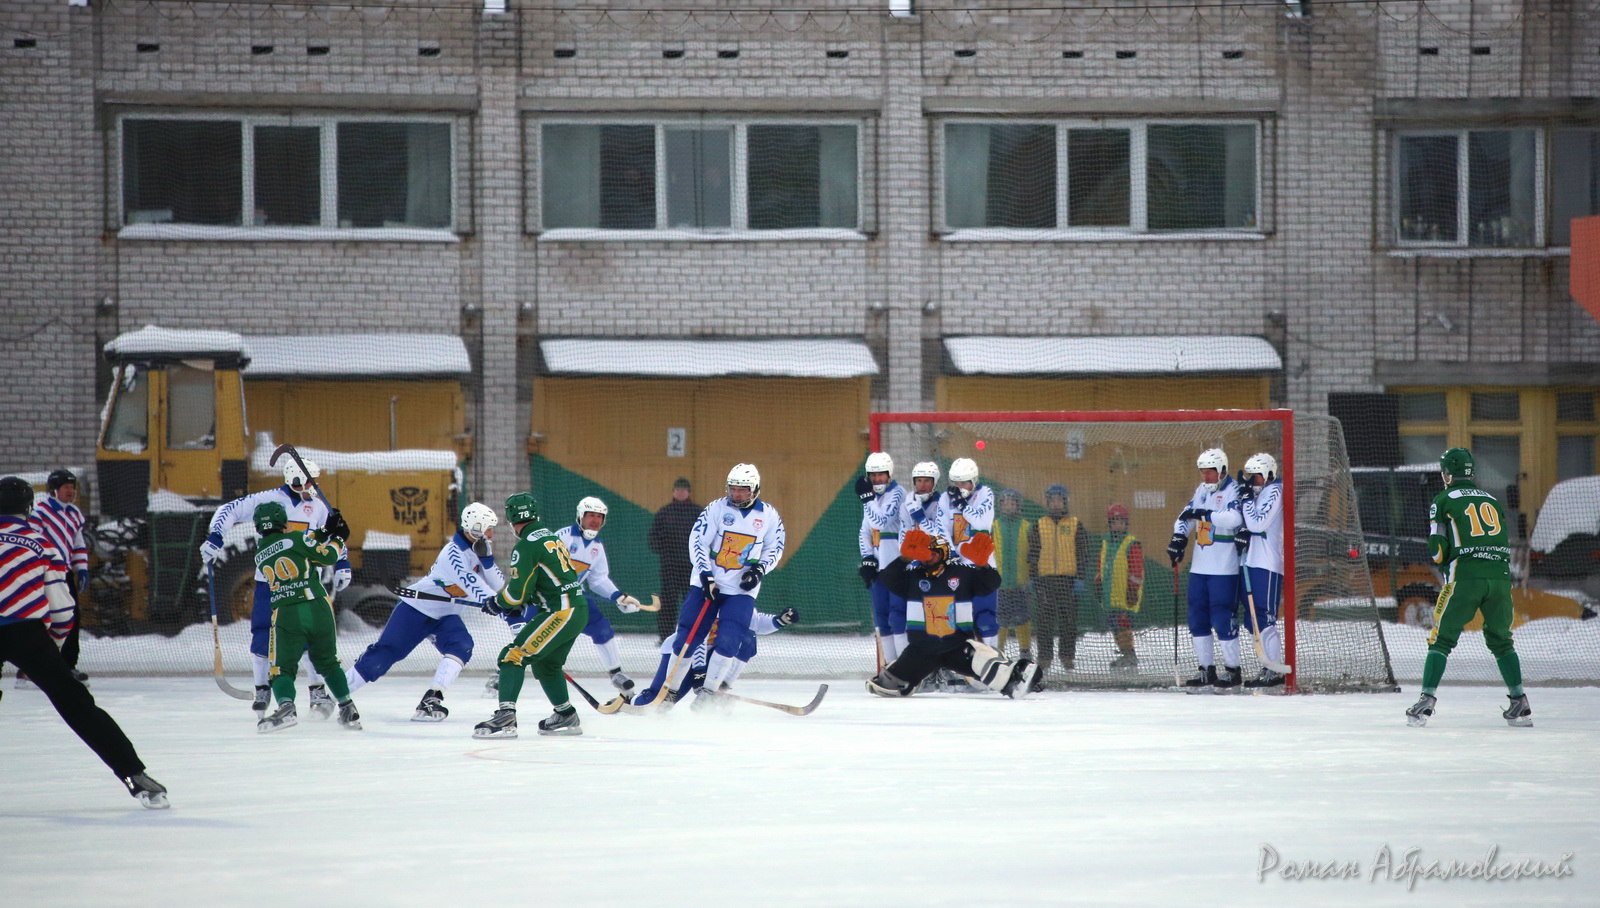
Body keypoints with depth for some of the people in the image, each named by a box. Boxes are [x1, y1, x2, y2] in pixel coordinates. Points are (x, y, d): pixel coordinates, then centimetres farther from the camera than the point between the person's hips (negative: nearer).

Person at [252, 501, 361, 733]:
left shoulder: (260, 555, 16)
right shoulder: (295, 539, 2)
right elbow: (327, 557, 0)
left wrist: (318, 536, 26)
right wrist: (336, 542, 20)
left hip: (286, 615, 0)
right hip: (318, 608, 0)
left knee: (282, 668, 2)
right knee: (328, 662, 19)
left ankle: (286, 707, -26)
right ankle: (348, 711, 16)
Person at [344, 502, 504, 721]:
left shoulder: (479, 549, 0)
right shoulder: (455, 553, -26)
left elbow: (498, 586, -7)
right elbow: (476, 588, -33)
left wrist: (487, 559, -22)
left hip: (445, 616, 7)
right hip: (416, 609, -7)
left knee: (461, 646, -21)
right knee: (385, 652, -9)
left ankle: (432, 700, -23)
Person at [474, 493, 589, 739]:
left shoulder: (527, 546, -11)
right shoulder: (551, 537, 17)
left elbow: (517, 592, -14)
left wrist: (496, 603, 6)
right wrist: (525, 604, 20)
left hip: (560, 614, -9)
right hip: (579, 610, 9)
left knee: (514, 655, -11)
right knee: (546, 663, 25)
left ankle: (505, 717, -24)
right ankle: (567, 717, 32)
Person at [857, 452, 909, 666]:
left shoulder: (897, 494, -9)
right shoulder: (872, 497, 16)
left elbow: (882, 522, -20)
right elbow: (865, 531, 18)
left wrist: (867, 498, -19)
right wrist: (867, 558, 5)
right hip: (878, 566, 8)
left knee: (897, 616, -14)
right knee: (881, 618, 6)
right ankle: (891, 664, 11)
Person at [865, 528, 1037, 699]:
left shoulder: (963, 572, -3)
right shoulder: (913, 575, 3)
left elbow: (991, 584, -10)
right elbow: (889, 579, -12)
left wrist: (982, 564, -31)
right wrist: (906, 557, -26)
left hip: (960, 644, -3)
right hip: (923, 649, 3)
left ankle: (1012, 679, -44)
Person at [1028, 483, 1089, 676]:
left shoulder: (1075, 525, 7)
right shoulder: (1038, 526, 10)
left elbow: (1083, 553, 6)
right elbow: (1032, 555, 10)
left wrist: (1080, 578, -3)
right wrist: (1033, 580, 3)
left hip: (1068, 578, -1)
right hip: (1045, 578, 1)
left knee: (1068, 621, 1)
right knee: (1045, 621, -1)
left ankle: (1068, 658, 8)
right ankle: (1044, 658, 2)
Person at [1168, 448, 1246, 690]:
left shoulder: (1232, 490, -10)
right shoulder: (1202, 490, 14)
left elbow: (1235, 518, -26)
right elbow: (1186, 514, 17)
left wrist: (1204, 514, -30)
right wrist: (1178, 537, -1)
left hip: (1224, 569, -8)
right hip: (1200, 567, 8)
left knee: (1222, 618, -8)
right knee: (1197, 617, 8)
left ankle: (1233, 670, 1)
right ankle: (1206, 669, 16)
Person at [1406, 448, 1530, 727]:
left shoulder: (1443, 500, 7)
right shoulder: (1492, 500, 22)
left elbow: (1437, 549, 0)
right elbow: (1503, 542, 20)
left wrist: (1446, 566, 21)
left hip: (1465, 578, -4)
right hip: (1500, 576, 4)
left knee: (1442, 638, 3)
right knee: (1501, 640, 17)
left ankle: (1426, 701, -7)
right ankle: (1519, 703, 10)